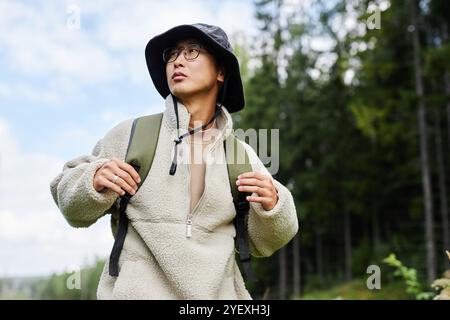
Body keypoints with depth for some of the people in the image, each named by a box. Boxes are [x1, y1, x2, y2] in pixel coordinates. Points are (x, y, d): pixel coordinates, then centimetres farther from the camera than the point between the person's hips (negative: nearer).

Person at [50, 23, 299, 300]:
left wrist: (271, 205, -12)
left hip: (216, 291, 2)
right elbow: (73, 208, 4)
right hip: (136, 289, -1)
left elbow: (261, 243, 6)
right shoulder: (132, 134, -4)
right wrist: (93, 182, -15)